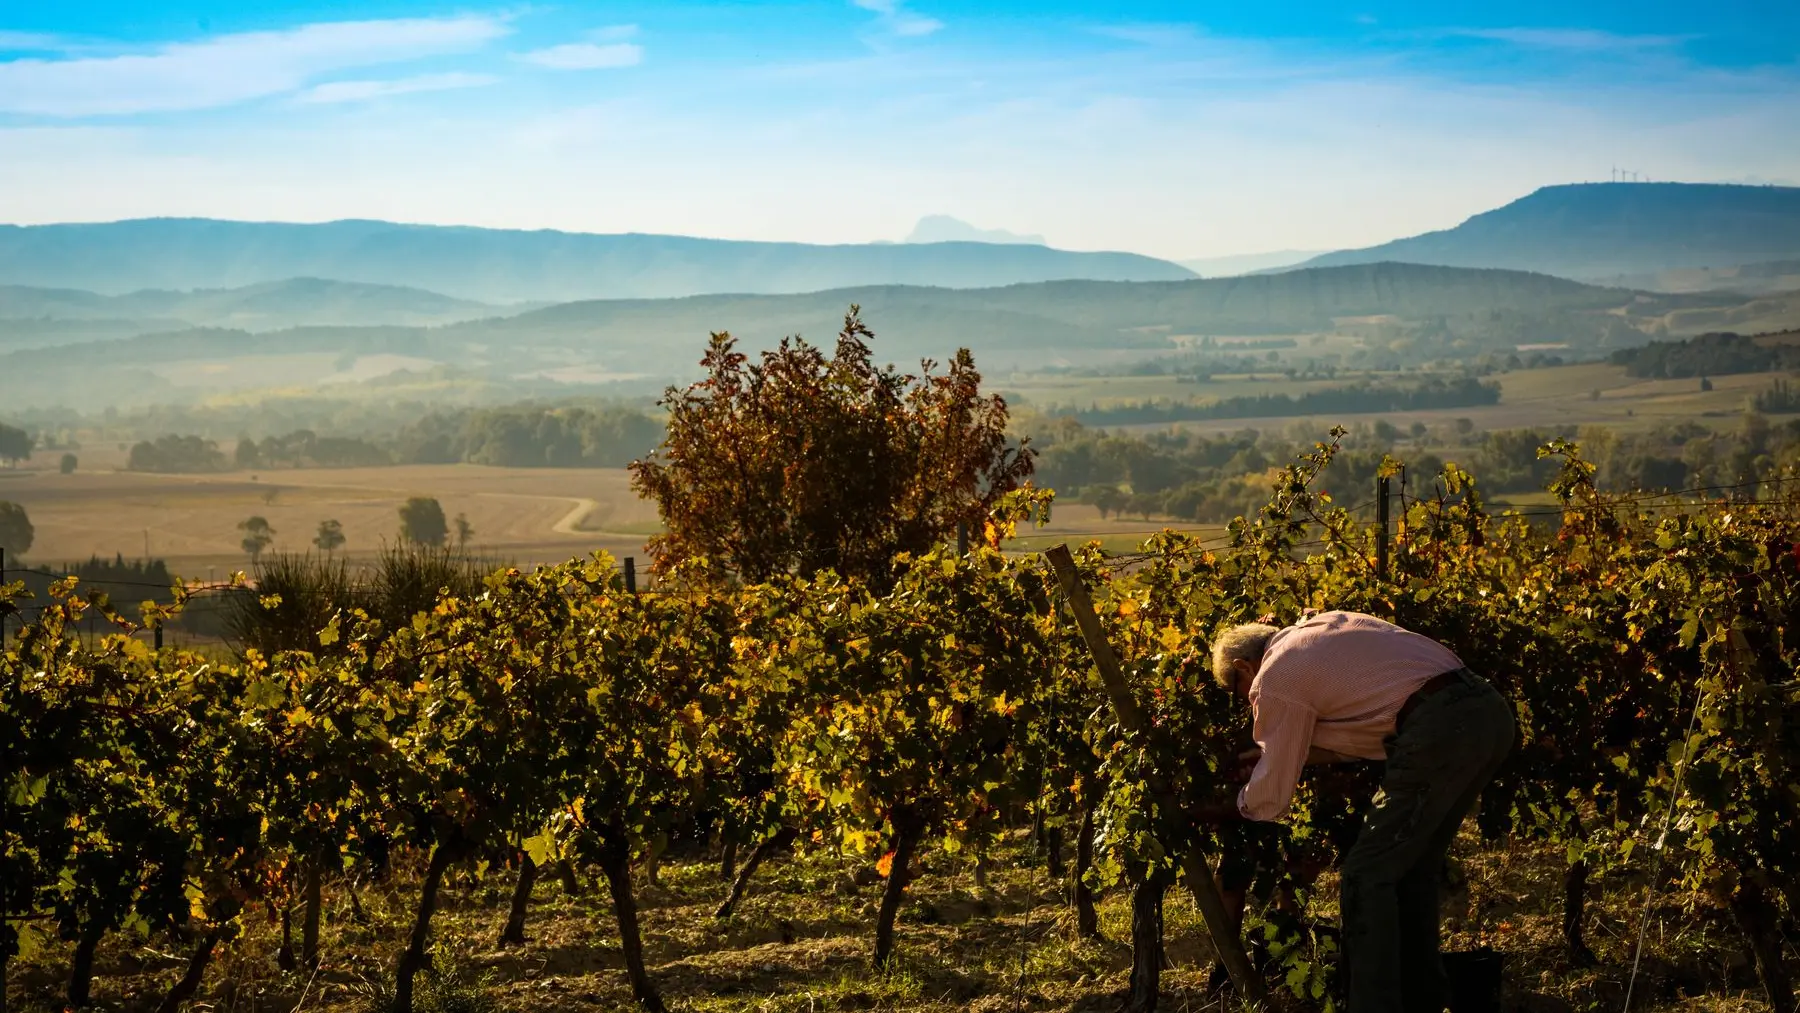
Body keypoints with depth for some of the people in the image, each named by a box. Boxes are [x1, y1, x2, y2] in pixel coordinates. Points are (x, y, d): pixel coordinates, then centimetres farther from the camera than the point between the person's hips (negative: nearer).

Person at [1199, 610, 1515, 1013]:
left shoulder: (1273, 680, 3)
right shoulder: (1324, 626, 26)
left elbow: (1271, 799, 10)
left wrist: (1227, 809, 30)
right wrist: (1272, 753, 36)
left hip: (1442, 729, -9)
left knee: (1368, 874, 0)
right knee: (1413, 867, 20)